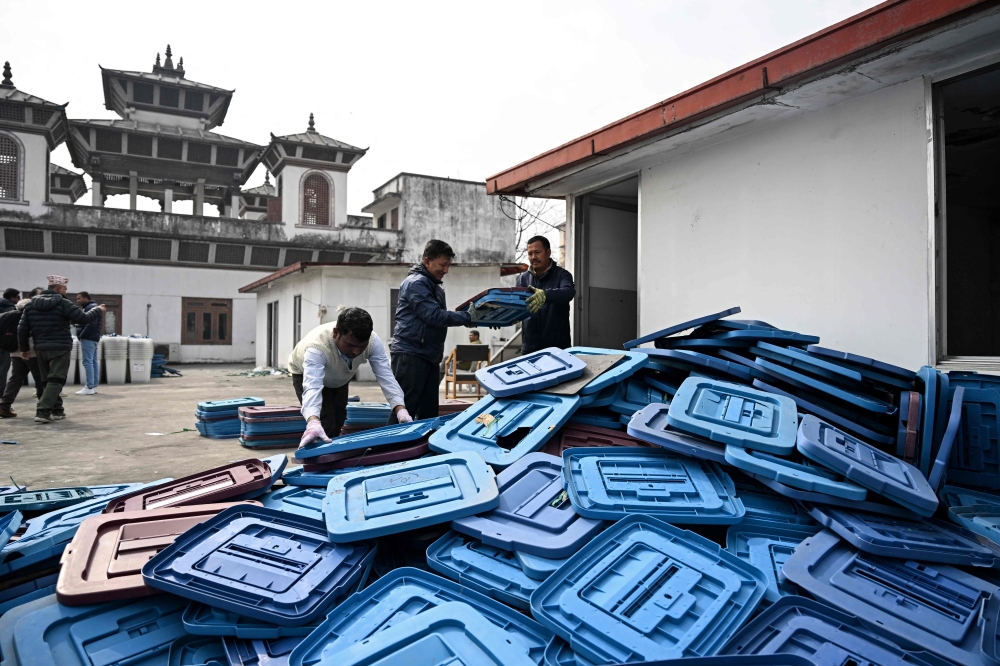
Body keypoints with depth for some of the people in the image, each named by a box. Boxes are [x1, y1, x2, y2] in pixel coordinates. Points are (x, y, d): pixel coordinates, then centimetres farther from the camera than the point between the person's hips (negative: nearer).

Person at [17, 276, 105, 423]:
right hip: (60, 348, -6)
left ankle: (57, 410, 21)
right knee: (55, 381, -5)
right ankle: (43, 412, -16)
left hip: (41, 349, 6)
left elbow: (22, 328, 9)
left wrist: (24, 348, 17)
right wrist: (98, 310, 6)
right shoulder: (63, 303, -9)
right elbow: (84, 319, -12)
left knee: (48, 381, 16)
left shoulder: (31, 304, 9)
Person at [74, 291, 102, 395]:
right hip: (93, 338, 11)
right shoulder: (88, 307, 22)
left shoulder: (91, 308, -12)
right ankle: (94, 386, 13)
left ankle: (90, 387, -13)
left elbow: (91, 324, -23)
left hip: (88, 338, -11)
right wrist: (81, 335, 11)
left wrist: (81, 335, -16)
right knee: (94, 361, 10)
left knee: (88, 362, -11)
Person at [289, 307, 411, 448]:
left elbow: (386, 377, -37)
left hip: (338, 377, 4)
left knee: (338, 422, 9)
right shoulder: (317, 346, -46)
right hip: (307, 374, -4)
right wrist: (313, 423, -74)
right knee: (325, 424, -18)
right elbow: (312, 387, -57)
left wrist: (401, 409, -52)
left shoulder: (373, 342, -34)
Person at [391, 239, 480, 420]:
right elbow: (435, 316, -20)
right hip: (411, 355, -10)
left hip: (429, 356, 10)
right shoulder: (415, 283, -11)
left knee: (429, 413, 11)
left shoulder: (435, 288, 20)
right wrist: (469, 317, -19)